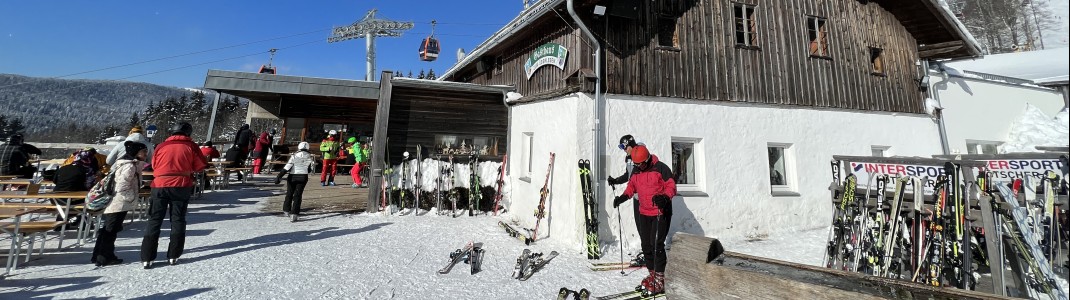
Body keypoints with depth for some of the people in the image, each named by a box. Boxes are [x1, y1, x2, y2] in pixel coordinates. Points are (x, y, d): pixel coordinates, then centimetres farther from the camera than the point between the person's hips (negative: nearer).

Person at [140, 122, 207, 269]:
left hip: (160, 185, 2)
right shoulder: (190, 146, 0)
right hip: (181, 186, -1)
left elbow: (154, 165, 15)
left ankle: (147, 258, 5)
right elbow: (200, 166, 0)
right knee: (178, 220, 7)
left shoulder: (161, 146, 7)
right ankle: (173, 256, 8)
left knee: (154, 220, 7)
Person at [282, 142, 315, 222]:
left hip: (292, 177, -1)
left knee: (289, 194, 18)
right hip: (303, 177, 1)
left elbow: (287, 167, -11)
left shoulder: (294, 156, -6)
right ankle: (294, 214, -6)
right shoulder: (310, 157, 2)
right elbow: (310, 169, 10)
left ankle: (286, 211, 33)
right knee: (297, 195, 2)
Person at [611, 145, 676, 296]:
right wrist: (622, 197, -3)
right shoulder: (635, 172, 9)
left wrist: (665, 197, -33)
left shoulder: (660, 168, -11)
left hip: (661, 213, -7)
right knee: (646, 245, 11)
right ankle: (652, 274, 25)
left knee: (657, 245, -10)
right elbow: (631, 187, 16)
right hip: (644, 214, 7)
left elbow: (671, 186, -13)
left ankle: (659, 280, 0)